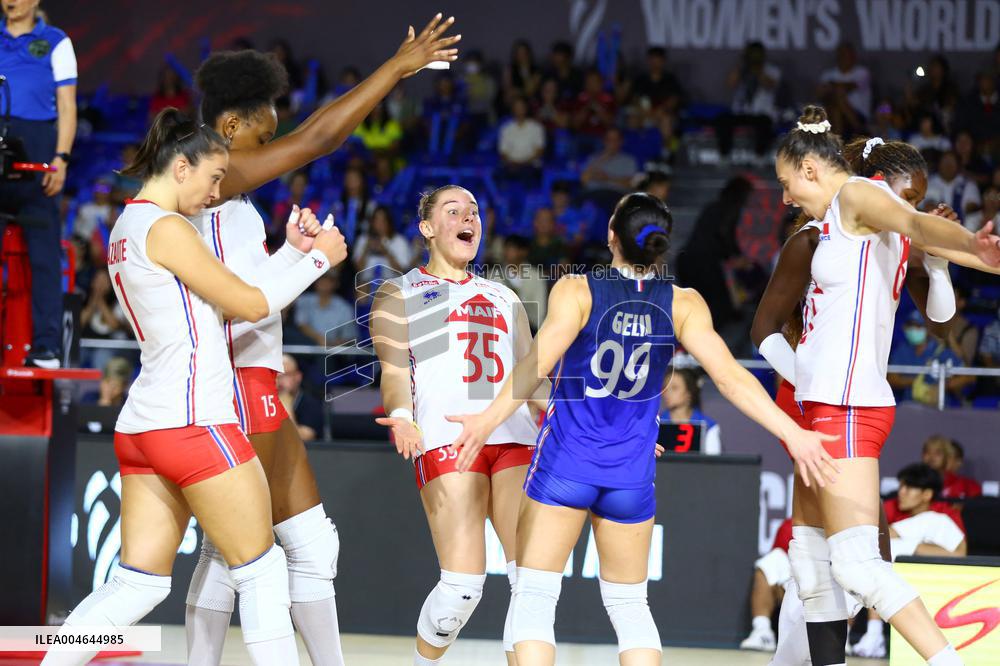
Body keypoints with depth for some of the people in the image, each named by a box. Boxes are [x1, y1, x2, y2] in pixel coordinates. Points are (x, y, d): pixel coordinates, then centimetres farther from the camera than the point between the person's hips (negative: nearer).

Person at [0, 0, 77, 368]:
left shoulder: (55, 42, 10)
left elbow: (67, 107, 5)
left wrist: (61, 158, -6)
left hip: (36, 145, -2)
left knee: (43, 247, -4)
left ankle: (47, 345, -5)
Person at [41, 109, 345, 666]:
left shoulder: (127, 229, 17)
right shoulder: (166, 228, -12)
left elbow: (221, 298, 18)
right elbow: (252, 304, -7)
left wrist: (291, 249, 14)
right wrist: (318, 259, 5)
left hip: (142, 428, 9)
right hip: (195, 423, -9)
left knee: (137, 586, 7)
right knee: (263, 572, 2)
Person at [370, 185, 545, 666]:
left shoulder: (503, 298, 28)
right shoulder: (399, 294, 15)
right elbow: (393, 370, 0)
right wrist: (401, 417, -21)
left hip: (515, 437, 5)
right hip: (446, 439, -5)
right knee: (463, 586, -15)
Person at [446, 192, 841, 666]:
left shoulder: (576, 291, -9)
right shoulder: (683, 305, -4)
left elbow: (539, 362, -21)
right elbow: (729, 376, -11)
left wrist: (489, 419, -29)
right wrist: (793, 434, -11)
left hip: (564, 463, -3)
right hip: (632, 476, 3)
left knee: (534, 597, 2)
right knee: (629, 604, 16)